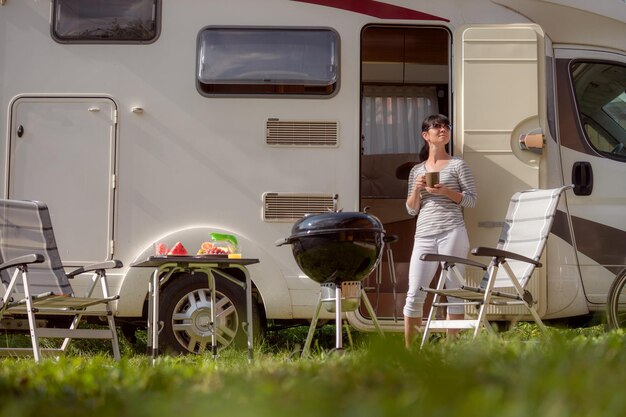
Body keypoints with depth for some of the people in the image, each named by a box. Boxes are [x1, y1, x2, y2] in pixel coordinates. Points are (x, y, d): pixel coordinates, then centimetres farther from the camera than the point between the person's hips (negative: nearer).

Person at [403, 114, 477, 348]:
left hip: (452, 232, -3)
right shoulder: (416, 171, 17)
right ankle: (408, 348, 5)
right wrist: (416, 189, -2)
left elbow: (472, 200, 3)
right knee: (414, 295, -2)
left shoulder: (457, 165, 8)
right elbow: (411, 210, 16)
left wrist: (446, 191, -11)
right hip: (424, 236, 3)